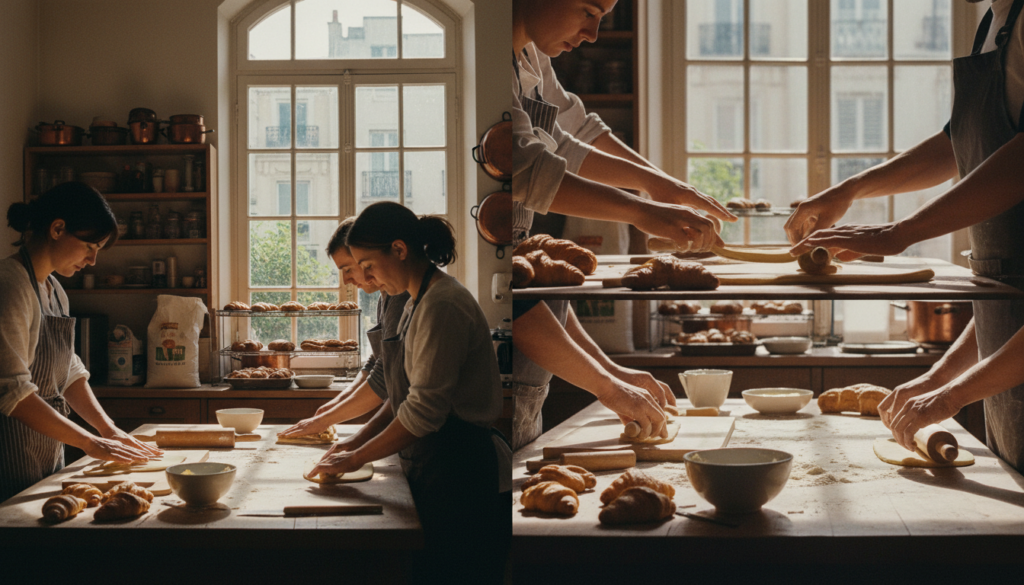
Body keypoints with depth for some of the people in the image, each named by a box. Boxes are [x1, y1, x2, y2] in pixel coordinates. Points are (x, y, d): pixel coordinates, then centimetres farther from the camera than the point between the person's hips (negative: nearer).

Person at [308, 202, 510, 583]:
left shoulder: (442, 306, -17)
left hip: (463, 479, -10)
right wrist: (357, 440, 10)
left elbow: (424, 411, -21)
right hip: (432, 472, 10)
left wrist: (357, 458, -11)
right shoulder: (418, 303, 15)